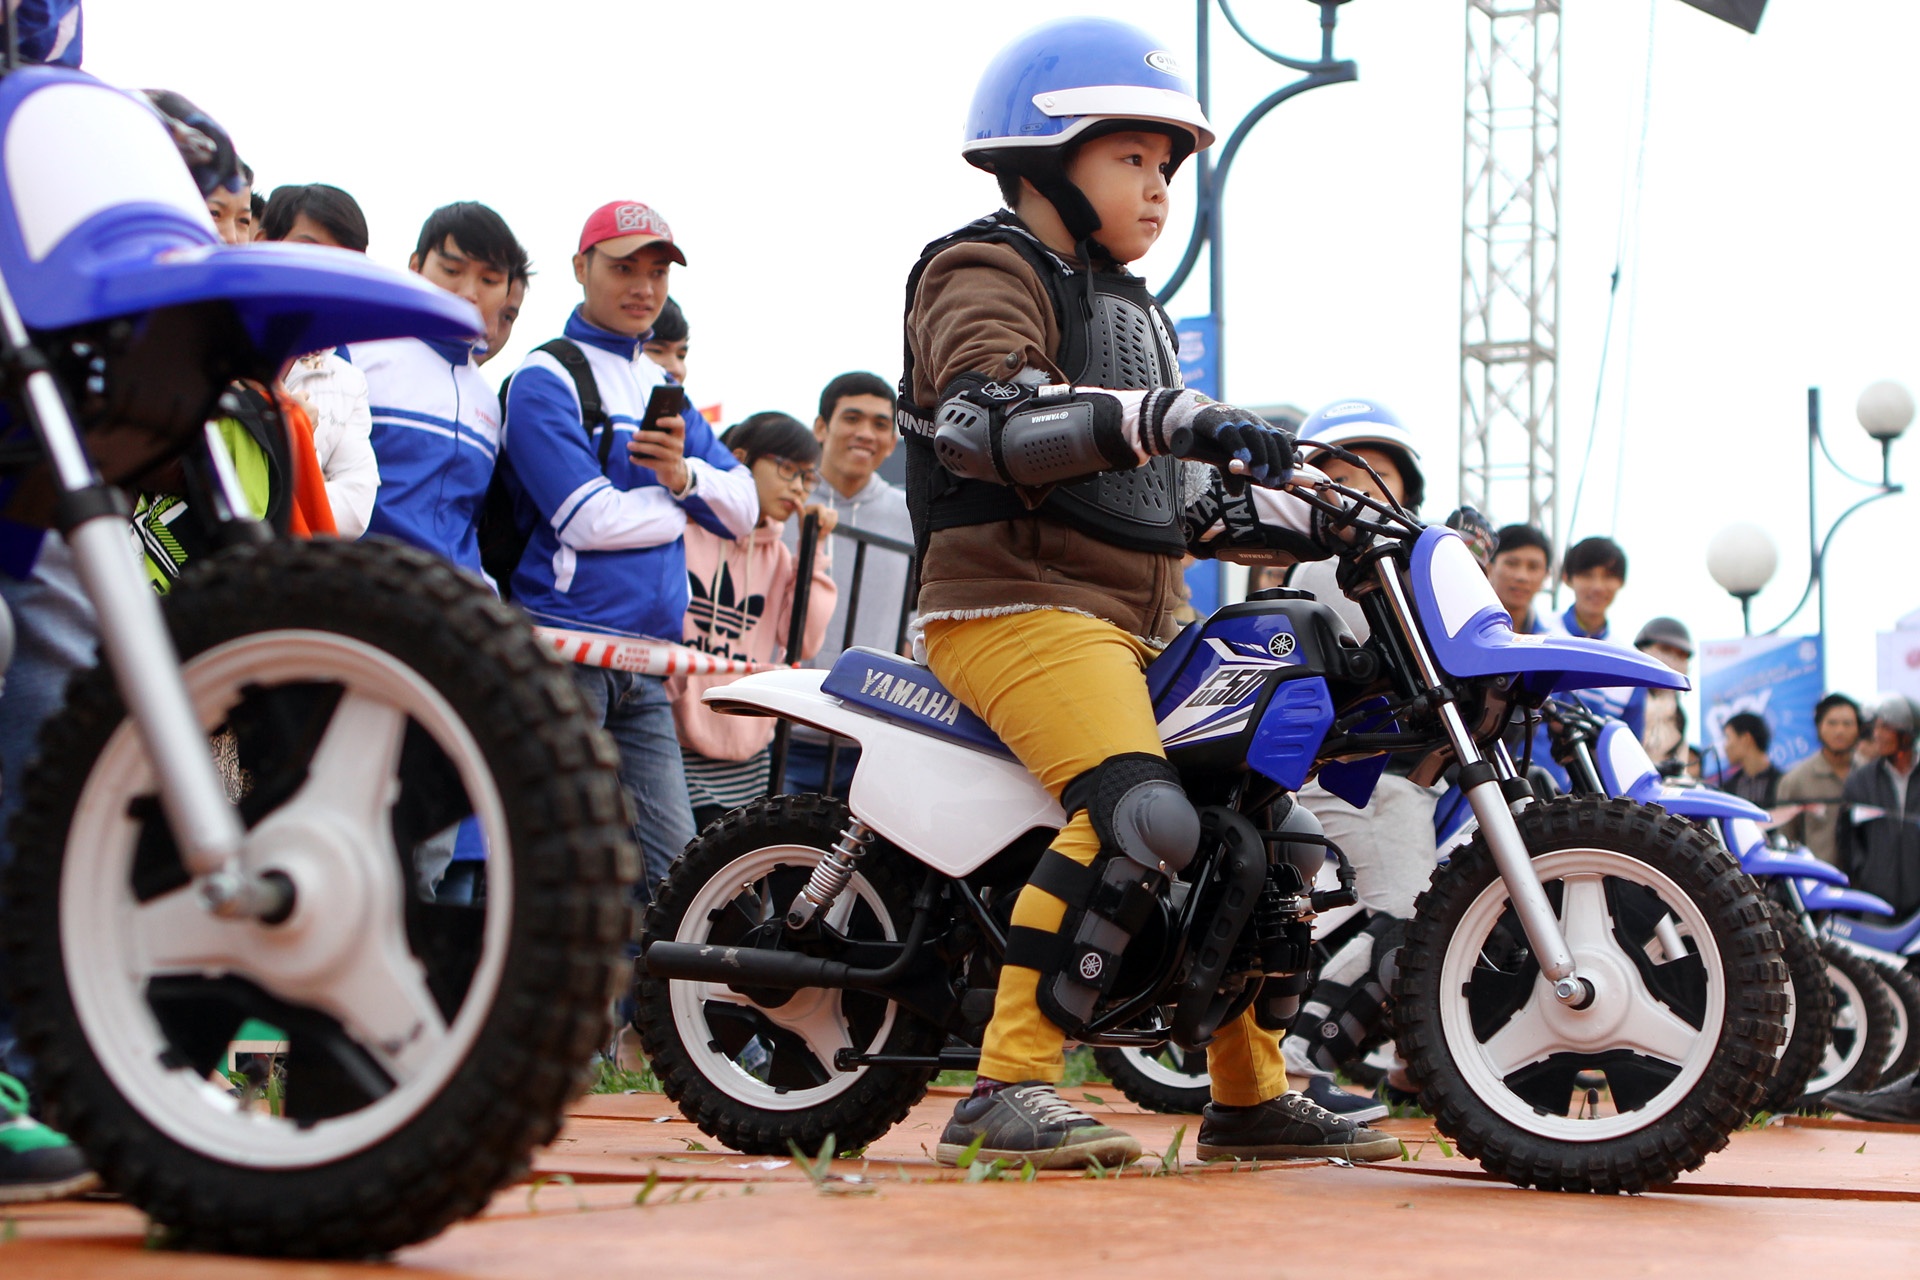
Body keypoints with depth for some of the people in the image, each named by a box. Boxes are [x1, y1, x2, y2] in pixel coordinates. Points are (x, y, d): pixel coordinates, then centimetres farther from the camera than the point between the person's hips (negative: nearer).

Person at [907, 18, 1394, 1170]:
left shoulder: (1132, 309, 27)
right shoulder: (987, 273, -4)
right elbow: (985, 414, -25)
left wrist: (1268, 517, 16)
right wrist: (1163, 415, -34)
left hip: (1134, 626, 10)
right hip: (1017, 603, -10)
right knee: (1142, 815, -30)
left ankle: (1252, 1097, 23)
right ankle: (1007, 1090, -30)